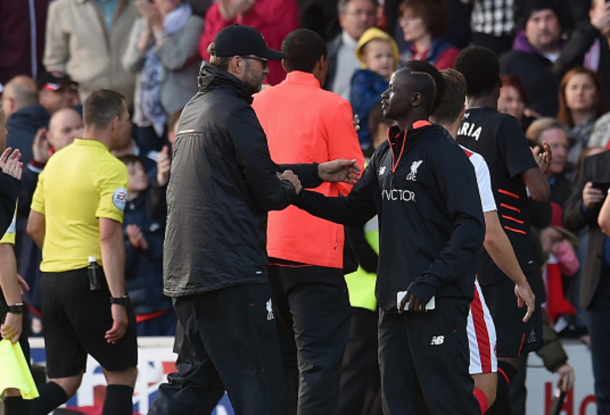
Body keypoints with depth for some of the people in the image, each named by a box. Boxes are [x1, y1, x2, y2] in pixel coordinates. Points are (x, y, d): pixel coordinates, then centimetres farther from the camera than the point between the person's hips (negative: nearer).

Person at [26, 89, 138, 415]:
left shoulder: (55, 161, 12)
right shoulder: (110, 168, -11)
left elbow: (34, 228, 17)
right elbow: (109, 236, -19)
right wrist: (118, 300, -22)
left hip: (50, 278, 7)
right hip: (90, 278, -7)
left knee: (64, 381, 10)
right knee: (122, 374, 5)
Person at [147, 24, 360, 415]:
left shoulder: (194, 109, 18)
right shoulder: (235, 112, -12)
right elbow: (268, 192, -12)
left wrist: (318, 172, 25)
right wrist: (290, 187, 11)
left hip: (186, 271, 9)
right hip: (233, 271, -9)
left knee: (196, 378, 14)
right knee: (259, 383, -6)